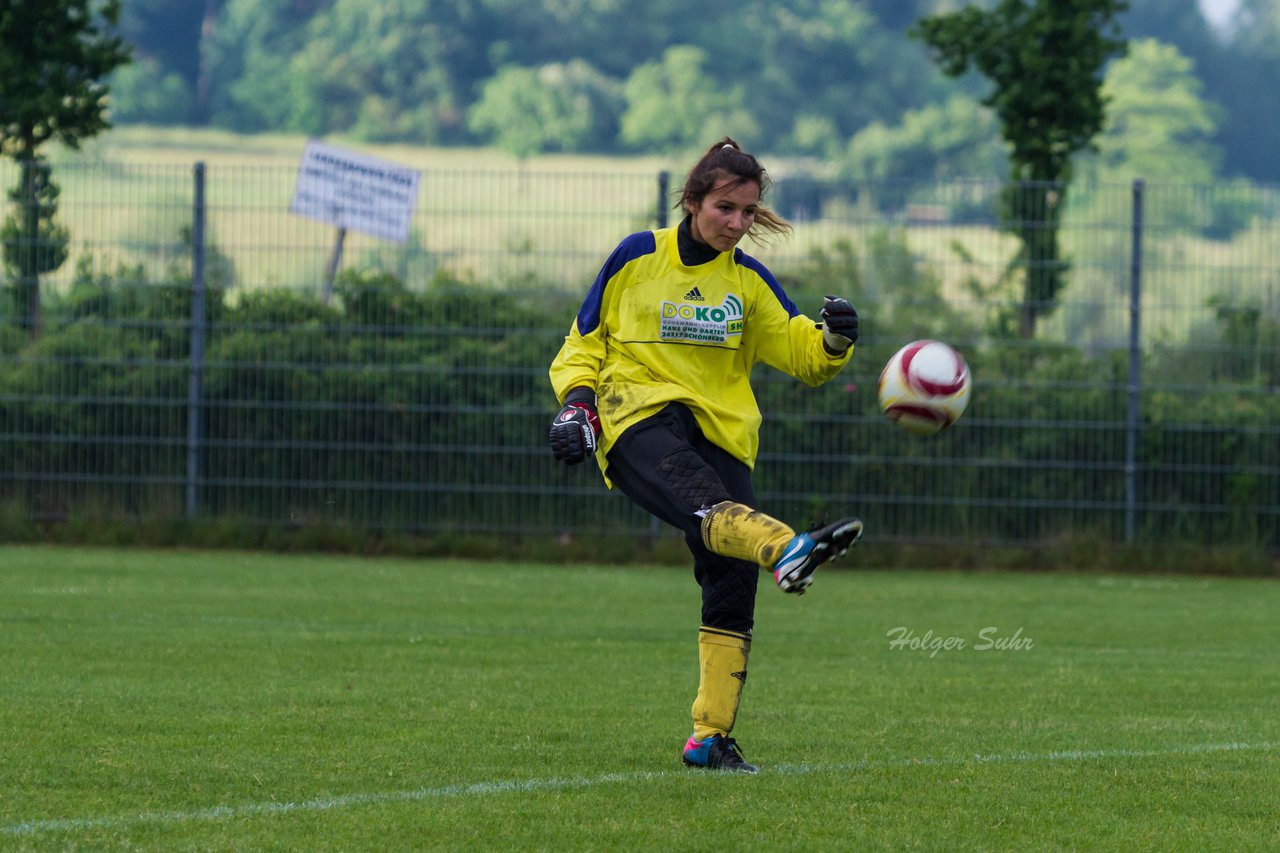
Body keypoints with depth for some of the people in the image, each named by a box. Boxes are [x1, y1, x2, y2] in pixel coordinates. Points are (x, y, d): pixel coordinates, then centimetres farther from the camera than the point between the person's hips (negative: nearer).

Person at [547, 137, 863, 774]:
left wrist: (833, 340, -10)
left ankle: (711, 736, -4)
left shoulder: (748, 280, 16)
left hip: (720, 433, 4)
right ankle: (787, 549, -71)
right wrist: (577, 401, -2)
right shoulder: (636, 258, 8)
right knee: (702, 500, -37)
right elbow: (584, 342, 15)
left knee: (732, 579, -11)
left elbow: (801, 354, 12)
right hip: (637, 418, -4)